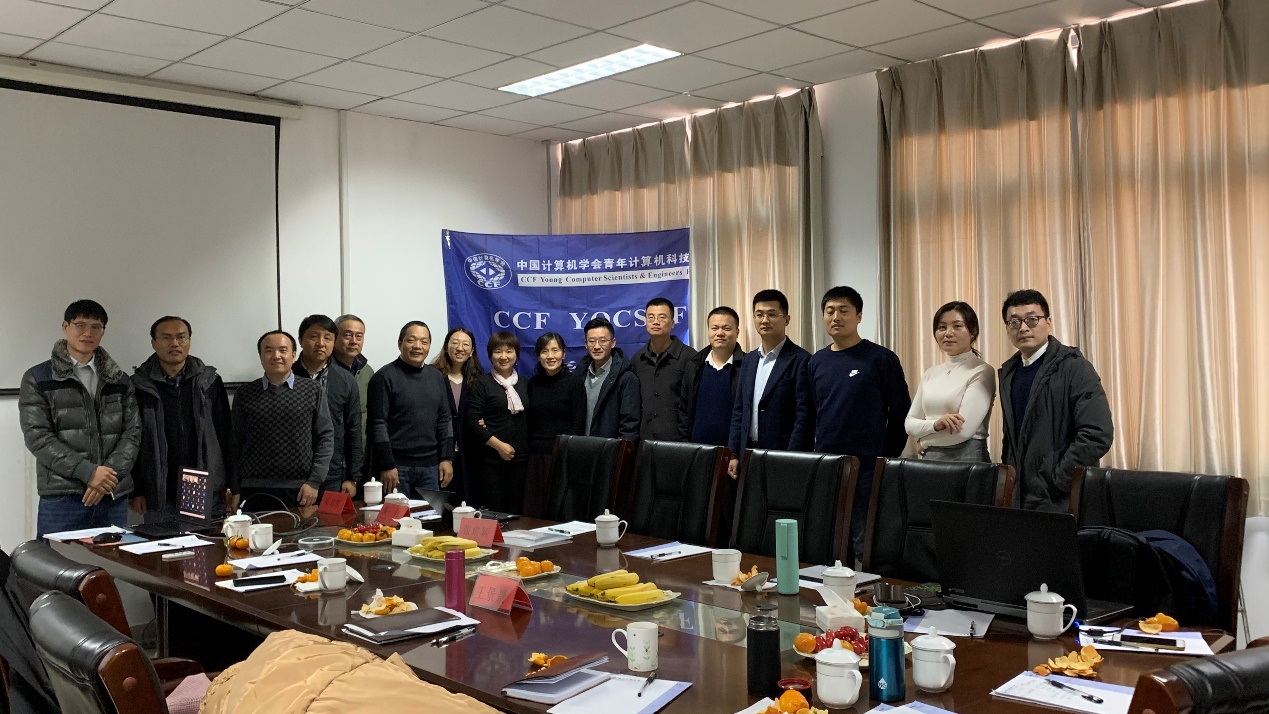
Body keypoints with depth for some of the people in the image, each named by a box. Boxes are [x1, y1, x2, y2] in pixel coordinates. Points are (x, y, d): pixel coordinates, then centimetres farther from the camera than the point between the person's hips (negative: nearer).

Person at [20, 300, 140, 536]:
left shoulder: (119, 381, 13)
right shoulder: (37, 379, 5)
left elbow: (132, 433, 6)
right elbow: (37, 436, -5)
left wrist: (110, 476, -10)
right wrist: (87, 471, -15)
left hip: (114, 496, 3)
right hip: (61, 499, -2)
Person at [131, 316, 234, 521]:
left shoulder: (210, 381, 6)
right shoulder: (138, 386, 2)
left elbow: (225, 435, 7)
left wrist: (231, 485, 4)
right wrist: (135, 491, -1)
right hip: (159, 498, -1)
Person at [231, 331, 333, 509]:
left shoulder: (312, 390, 4)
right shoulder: (244, 394, 6)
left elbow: (326, 437, 3)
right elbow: (236, 443, 7)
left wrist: (314, 482, -5)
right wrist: (234, 491, 4)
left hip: (300, 492, 0)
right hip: (254, 491, 0)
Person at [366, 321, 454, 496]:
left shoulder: (436, 377, 13)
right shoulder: (385, 377, -5)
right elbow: (378, 424, -10)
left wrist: (447, 458, 7)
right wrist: (386, 466, -14)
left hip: (430, 466, 5)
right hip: (397, 466, -5)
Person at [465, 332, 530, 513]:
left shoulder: (525, 384, 13)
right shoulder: (482, 384, 0)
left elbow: (530, 419, 14)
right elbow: (473, 422, -8)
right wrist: (498, 444, -14)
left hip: (520, 457, 4)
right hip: (490, 459, -4)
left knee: (516, 512, 5)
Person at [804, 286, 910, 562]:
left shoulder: (881, 359, -4)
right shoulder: (816, 362, 10)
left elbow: (900, 412, -2)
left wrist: (887, 459, -2)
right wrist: (816, 455, 10)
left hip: (867, 467, -5)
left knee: (866, 549, -1)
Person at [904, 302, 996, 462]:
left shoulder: (982, 372, -8)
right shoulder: (931, 374, 9)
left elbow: (963, 429, -16)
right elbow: (909, 424, 5)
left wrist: (926, 442, -2)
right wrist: (935, 424, -14)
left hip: (967, 457, -5)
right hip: (930, 459, 5)